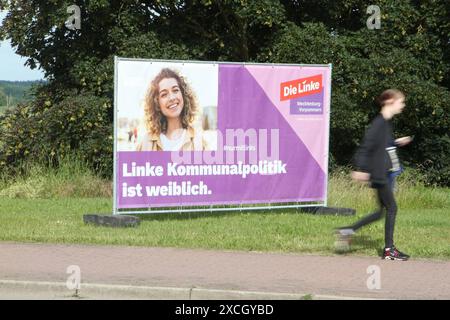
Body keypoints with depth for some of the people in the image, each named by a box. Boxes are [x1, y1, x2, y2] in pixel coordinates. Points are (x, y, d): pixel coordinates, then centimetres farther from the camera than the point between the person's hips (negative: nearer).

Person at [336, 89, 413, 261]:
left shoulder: (387, 123, 13)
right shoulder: (379, 123, -16)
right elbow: (366, 145, -21)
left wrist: (397, 142, 16)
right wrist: (361, 169, -24)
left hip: (388, 174, 10)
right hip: (379, 175, -10)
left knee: (382, 211, 12)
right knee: (392, 208, -3)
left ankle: (348, 230, 16)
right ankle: (389, 249, 5)